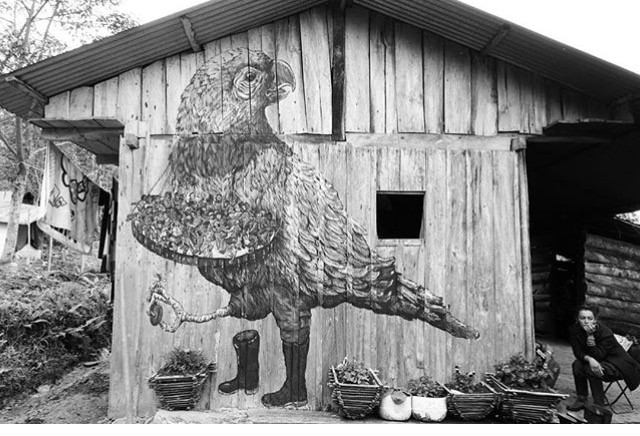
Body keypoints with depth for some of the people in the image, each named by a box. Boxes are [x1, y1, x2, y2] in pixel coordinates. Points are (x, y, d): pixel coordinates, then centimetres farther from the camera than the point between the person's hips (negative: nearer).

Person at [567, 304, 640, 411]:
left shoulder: (605, 332, -28)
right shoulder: (574, 329, -13)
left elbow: (599, 356, -29)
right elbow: (578, 352, -13)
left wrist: (590, 336, -40)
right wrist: (589, 359, -35)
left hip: (617, 364, -5)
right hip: (598, 361, 6)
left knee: (591, 370, -30)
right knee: (577, 364, -21)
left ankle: (599, 405, -15)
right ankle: (581, 400, -6)